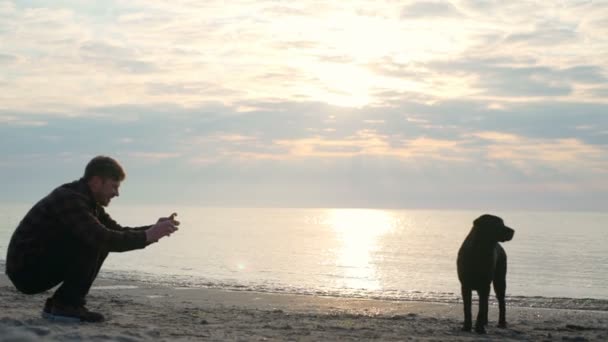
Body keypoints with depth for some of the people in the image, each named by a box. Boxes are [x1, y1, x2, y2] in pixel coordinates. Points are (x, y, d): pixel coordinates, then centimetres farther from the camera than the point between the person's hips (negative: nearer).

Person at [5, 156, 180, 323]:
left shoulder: (87, 200, 9)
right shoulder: (68, 199, -22)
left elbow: (117, 232, 11)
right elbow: (102, 237, -33)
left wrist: (153, 228, -3)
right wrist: (146, 236, -26)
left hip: (42, 266, 10)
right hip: (26, 271, -10)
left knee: (100, 243, 5)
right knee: (94, 243, -20)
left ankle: (59, 303, 5)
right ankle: (66, 306, -13)